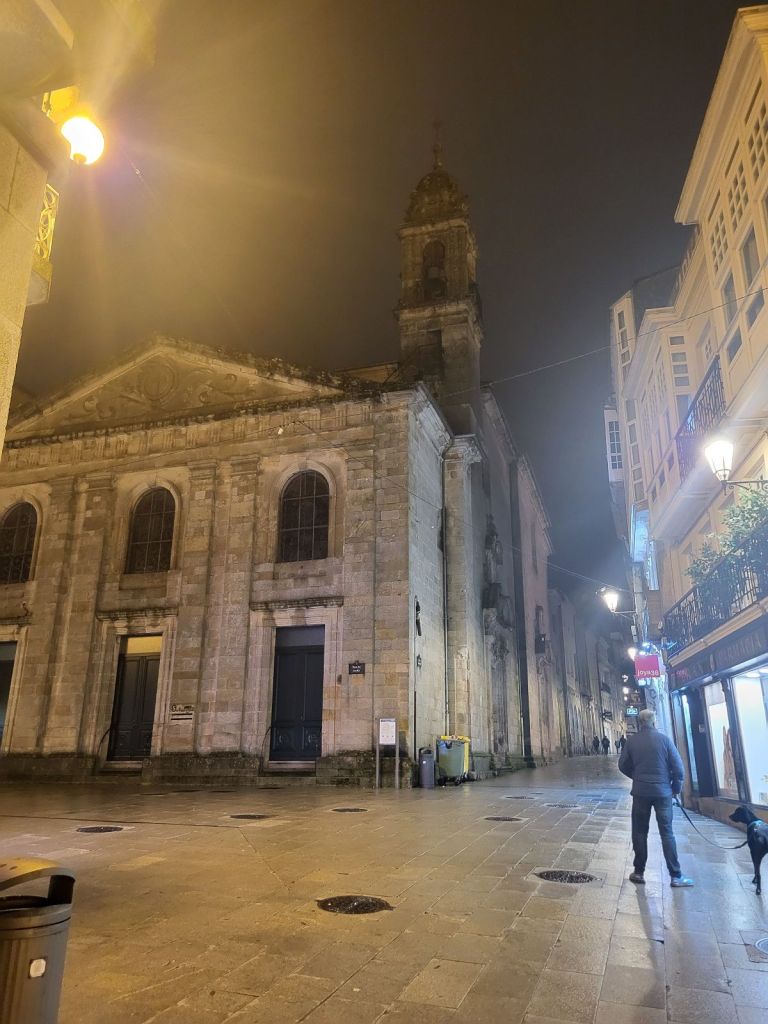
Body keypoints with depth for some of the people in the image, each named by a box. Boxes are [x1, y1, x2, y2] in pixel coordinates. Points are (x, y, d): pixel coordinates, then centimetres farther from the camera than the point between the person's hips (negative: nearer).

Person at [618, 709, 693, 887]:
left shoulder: (632, 740, -2)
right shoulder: (664, 739, -7)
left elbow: (623, 765, 4)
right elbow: (678, 767, -7)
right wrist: (676, 788, 8)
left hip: (640, 792, 1)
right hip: (663, 792, -1)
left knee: (639, 832, 11)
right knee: (667, 833, 8)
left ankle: (639, 872, 14)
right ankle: (676, 875, 9)